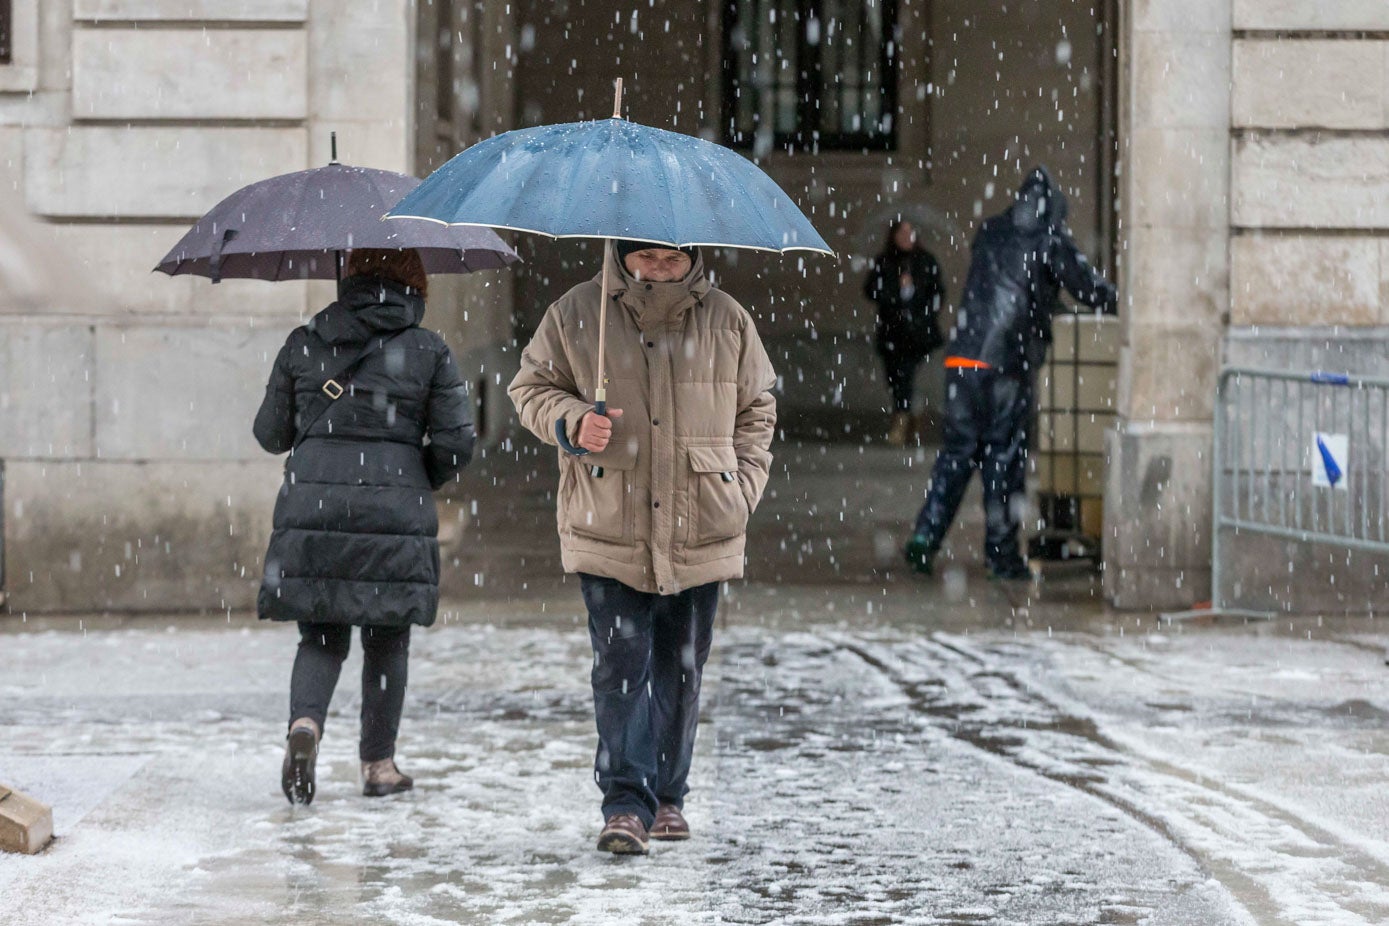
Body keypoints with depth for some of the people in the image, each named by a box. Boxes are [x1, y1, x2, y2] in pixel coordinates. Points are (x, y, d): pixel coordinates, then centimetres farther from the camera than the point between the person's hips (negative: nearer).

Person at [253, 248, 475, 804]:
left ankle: (304, 722, -17)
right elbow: (456, 444, -1)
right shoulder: (429, 351, 1)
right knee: (387, 642, 12)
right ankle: (378, 763, 16)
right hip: (396, 515, -1)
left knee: (320, 637, 10)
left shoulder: (303, 346, 6)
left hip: (311, 506, 1)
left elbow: (270, 434, 11)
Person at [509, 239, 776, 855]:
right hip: (609, 529, -2)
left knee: (681, 666, 10)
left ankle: (666, 795, 23)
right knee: (620, 663, -9)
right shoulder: (576, 315, 1)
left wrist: (743, 489, 3)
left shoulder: (727, 321, 5)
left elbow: (756, 409, 15)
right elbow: (531, 387, 10)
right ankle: (626, 804, -8)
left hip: (699, 532, 2)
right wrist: (571, 420, -11)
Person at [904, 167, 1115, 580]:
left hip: (962, 357, 5)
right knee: (1004, 456, 3)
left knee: (956, 451, 11)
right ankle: (1001, 553, 6)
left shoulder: (990, 233, 15)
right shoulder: (1049, 241, -1)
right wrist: (1115, 302, 20)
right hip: (1006, 364, -5)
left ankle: (925, 539, 1)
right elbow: (1086, 285, 1)